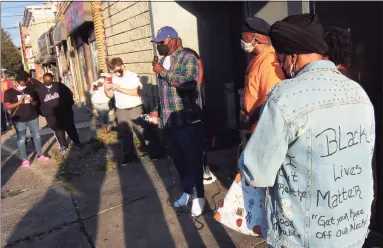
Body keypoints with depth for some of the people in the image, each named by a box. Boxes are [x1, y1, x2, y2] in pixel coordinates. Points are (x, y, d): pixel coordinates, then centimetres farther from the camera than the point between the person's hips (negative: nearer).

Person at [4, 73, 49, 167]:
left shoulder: (30, 89, 6)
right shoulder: (9, 92, -3)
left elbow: (36, 102, 12)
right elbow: (7, 106, -8)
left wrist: (31, 101, -12)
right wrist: (19, 102, -21)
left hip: (33, 117, 4)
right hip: (19, 119, -3)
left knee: (37, 135, 10)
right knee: (21, 139, -1)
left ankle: (40, 155, 22)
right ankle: (25, 160, 7)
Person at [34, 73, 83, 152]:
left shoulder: (59, 85, 0)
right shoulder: (38, 90, 3)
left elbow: (69, 94, 3)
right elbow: (37, 102, 9)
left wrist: (68, 105, 0)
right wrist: (43, 112, 2)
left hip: (65, 112, -1)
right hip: (51, 115, 1)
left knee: (70, 128, 4)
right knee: (58, 130, 9)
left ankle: (77, 143, 15)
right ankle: (63, 145, 22)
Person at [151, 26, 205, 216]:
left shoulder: (188, 58, -9)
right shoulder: (162, 62, 15)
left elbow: (188, 83, -27)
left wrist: (163, 72, -20)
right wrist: (158, 111, 20)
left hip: (188, 121, -7)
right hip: (169, 121, 7)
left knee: (193, 160, 2)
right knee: (178, 160, 15)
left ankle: (198, 196, 18)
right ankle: (187, 191, 32)